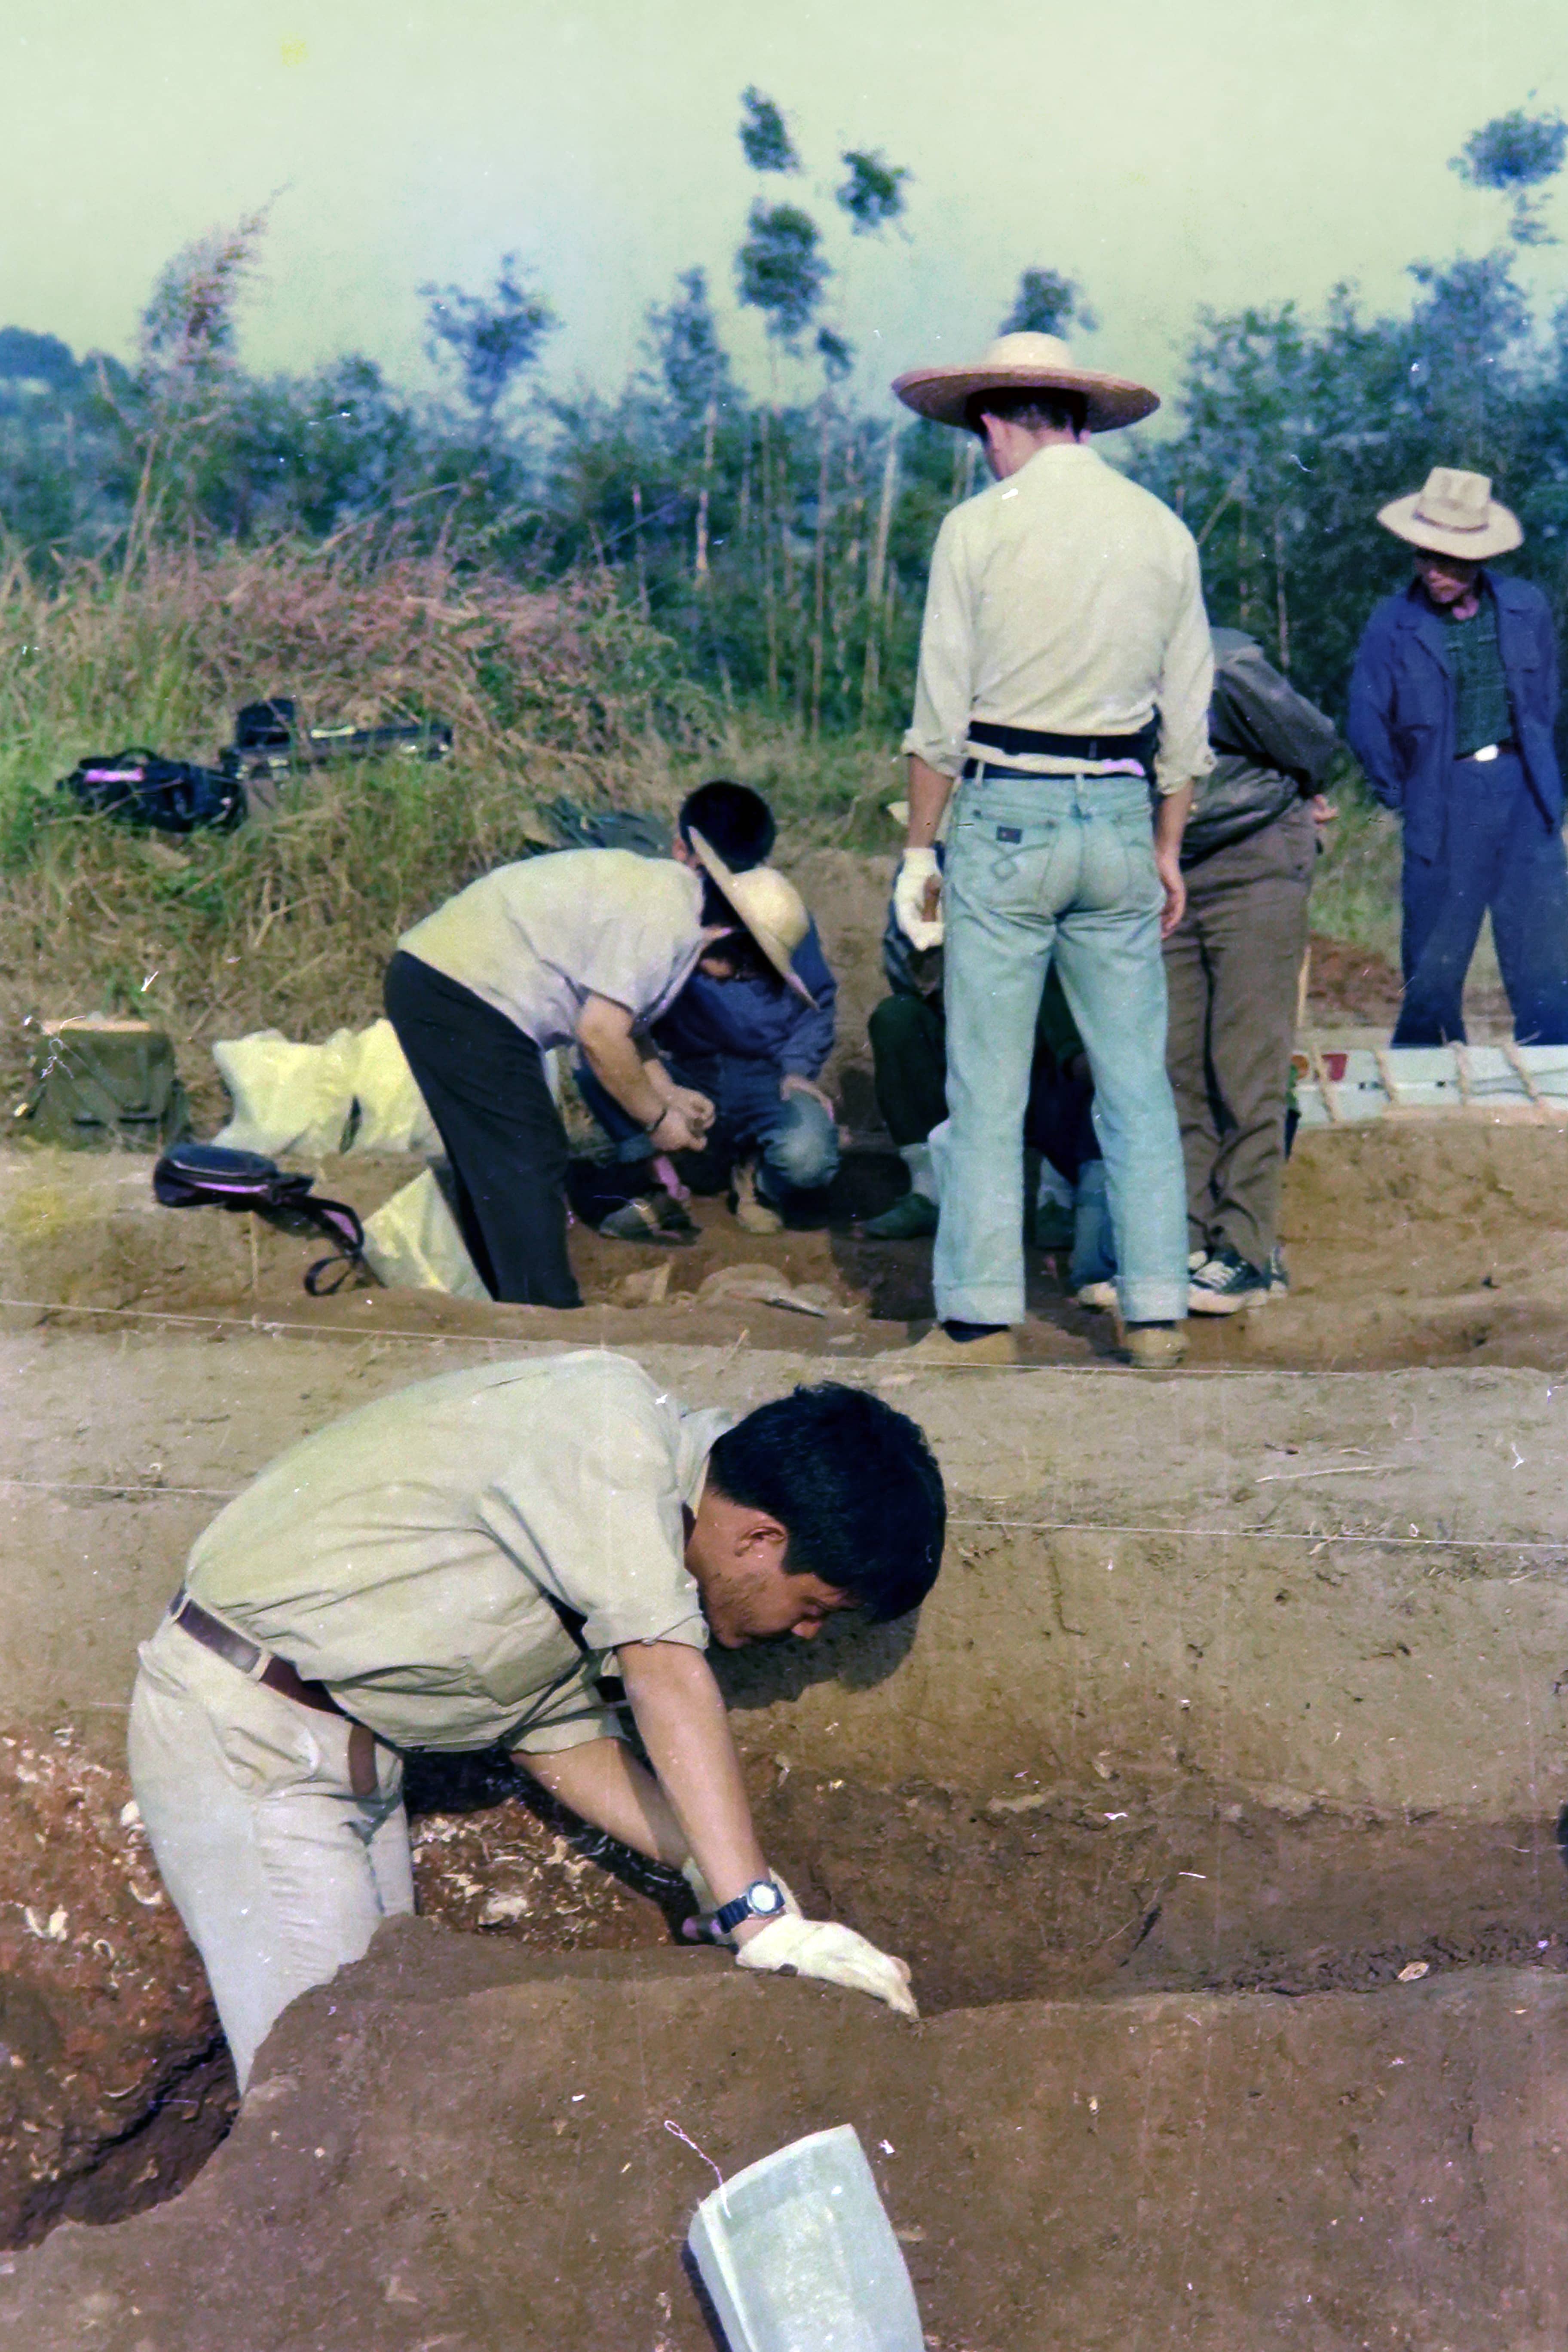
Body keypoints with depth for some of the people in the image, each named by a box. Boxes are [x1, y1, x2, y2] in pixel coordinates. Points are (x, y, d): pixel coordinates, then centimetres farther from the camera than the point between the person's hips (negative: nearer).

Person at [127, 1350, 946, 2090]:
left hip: (353, 1746, 9)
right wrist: (760, 1917, -35)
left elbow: (558, 1735, 10)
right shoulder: (605, 1418, -24)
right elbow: (664, 1672, -33)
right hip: (242, 1732, -9)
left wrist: (715, 1873, -1)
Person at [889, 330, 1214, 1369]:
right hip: (1122, 817, 4)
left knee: (989, 1089, 2)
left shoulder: (979, 526, -3)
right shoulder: (1164, 530, 8)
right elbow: (1186, 718, 10)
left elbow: (942, 716, -4)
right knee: (1137, 1081, 8)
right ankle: (1157, 1312, 11)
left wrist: (919, 846, 4)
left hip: (1006, 816, -3)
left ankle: (982, 1320, 5)